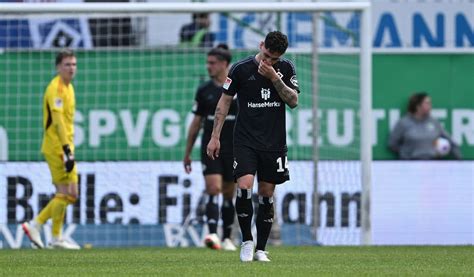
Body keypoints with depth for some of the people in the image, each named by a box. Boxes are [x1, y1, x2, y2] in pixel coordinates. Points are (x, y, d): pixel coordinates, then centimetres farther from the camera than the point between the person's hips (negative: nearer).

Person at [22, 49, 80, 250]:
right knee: (65, 193, -6)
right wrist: (67, 151, -28)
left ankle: (35, 225, 12)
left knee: (69, 195, 9)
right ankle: (56, 238, 1)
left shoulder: (68, 87, 16)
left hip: (64, 147, 9)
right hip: (57, 148, -9)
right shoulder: (56, 88, -15)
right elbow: (58, 120, -23)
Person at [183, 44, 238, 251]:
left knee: (229, 194, 8)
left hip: (233, 149, 0)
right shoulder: (204, 91, 5)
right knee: (213, 190, -15)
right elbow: (196, 123, 10)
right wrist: (187, 153, 11)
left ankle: (227, 238, 19)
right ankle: (212, 234, -26)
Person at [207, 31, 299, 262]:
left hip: (274, 143, 2)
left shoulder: (286, 69, 3)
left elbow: (293, 101, -2)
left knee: (266, 195, 4)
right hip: (245, 141, -2)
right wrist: (215, 136, -1)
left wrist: (275, 78, -15)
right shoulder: (241, 69, -5)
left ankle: (261, 249, 13)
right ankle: (247, 241, -2)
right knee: (244, 186, -19)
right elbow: (224, 102, 2)